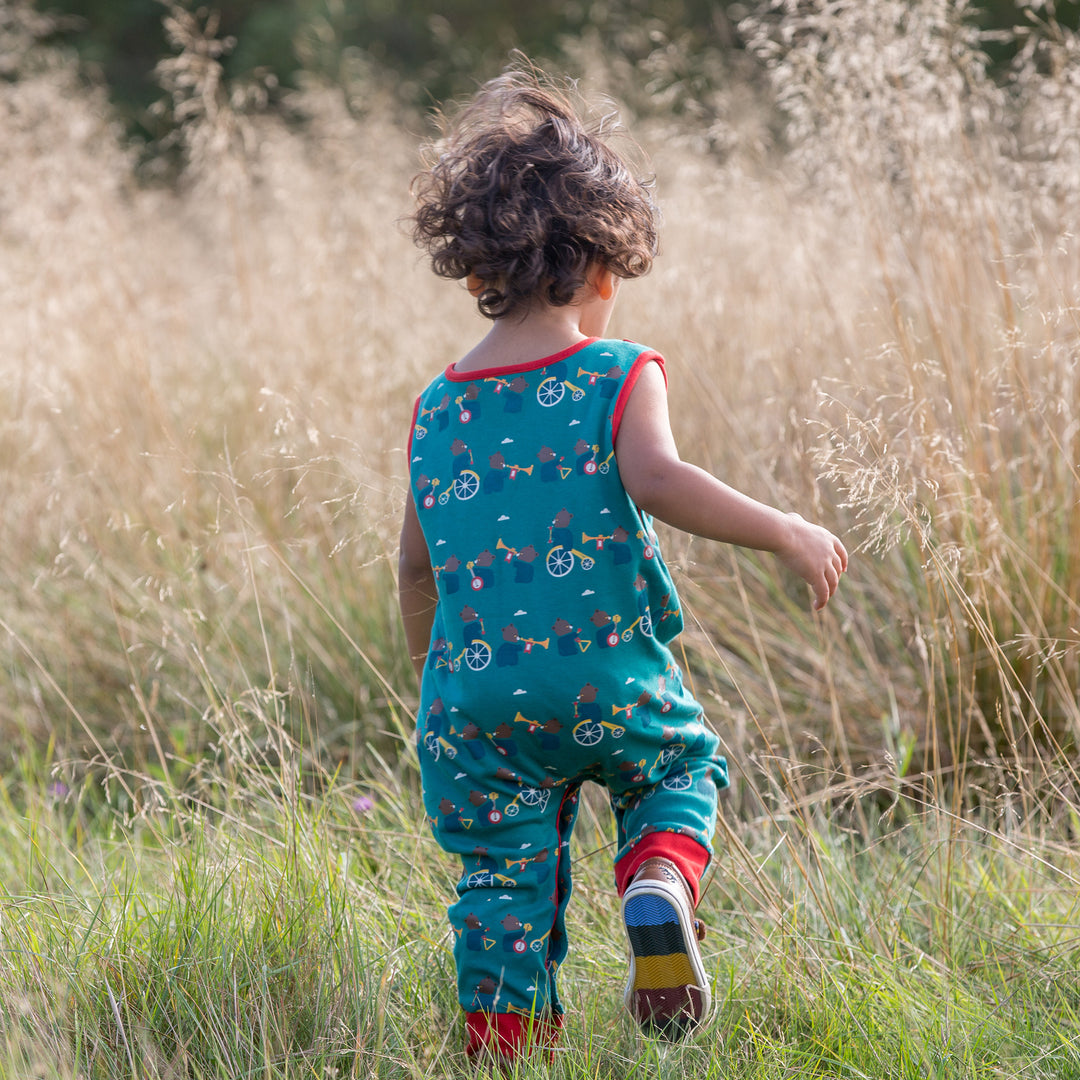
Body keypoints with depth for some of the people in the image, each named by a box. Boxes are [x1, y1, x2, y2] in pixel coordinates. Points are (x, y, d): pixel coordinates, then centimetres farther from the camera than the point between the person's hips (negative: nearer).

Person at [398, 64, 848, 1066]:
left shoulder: (435, 409, 8)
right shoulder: (618, 377, -4)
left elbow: (417, 568, 14)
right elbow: (655, 480, -24)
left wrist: (434, 673, 29)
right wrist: (786, 531, -17)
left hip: (476, 695, 3)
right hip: (607, 675, -2)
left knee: (503, 874, 13)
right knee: (680, 766, 24)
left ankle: (504, 1046, 10)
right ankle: (658, 885, -4)